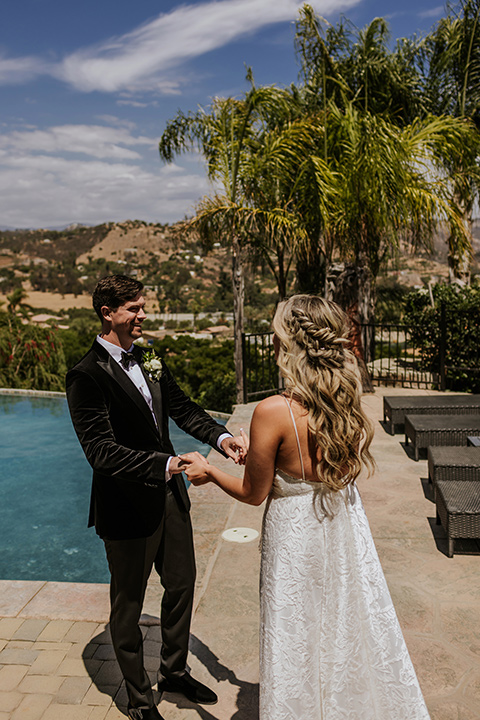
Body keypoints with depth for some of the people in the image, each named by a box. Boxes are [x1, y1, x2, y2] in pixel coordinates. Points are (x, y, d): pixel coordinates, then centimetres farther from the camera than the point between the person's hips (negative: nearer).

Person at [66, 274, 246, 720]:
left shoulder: (149, 362, 4)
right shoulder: (87, 374, -19)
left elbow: (183, 410, 6)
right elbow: (101, 451, -25)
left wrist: (220, 437, -11)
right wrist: (164, 464, -32)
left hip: (169, 498, 8)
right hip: (127, 508, -7)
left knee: (181, 585, 22)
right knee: (128, 604, 14)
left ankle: (174, 671, 48)